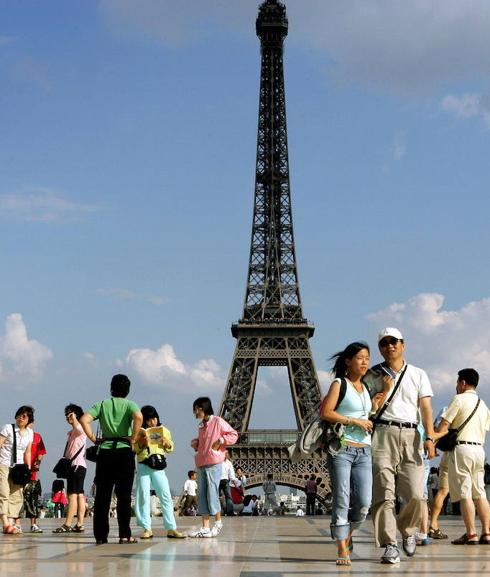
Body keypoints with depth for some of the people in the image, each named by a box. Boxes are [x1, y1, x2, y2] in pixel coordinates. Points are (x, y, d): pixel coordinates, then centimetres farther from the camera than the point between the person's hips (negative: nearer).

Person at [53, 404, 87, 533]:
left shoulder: (79, 429, -4)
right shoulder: (71, 432, 24)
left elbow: (77, 427, -31)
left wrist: (74, 417, -17)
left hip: (77, 465, -10)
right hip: (74, 465, 10)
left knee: (72, 495, -14)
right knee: (79, 495, 6)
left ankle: (67, 525, -19)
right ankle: (79, 525, 4)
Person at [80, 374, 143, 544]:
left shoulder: (102, 404, 9)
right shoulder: (129, 404, 2)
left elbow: (84, 419, -5)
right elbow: (138, 417, -20)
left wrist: (93, 438, 2)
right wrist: (133, 439, -10)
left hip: (104, 452, 2)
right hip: (124, 451, -2)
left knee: (102, 495, 5)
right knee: (124, 495, 1)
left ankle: (100, 535, 5)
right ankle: (124, 535, -1)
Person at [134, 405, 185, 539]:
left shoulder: (163, 430, 10)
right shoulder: (140, 431, 5)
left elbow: (170, 448, 13)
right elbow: (134, 449, 2)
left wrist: (165, 442, -6)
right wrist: (142, 442, -14)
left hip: (158, 467, 1)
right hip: (143, 466, -1)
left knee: (166, 496, -4)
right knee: (143, 497, -2)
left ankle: (171, 528, -4)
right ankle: (147, 528, 4)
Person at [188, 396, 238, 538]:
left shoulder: (218, 421, -3)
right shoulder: (201, 426, 19)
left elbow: (233, 435, -3)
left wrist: (221, 440, -15)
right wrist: (195, 442, 14)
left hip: (213, 463, -8)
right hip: (201, 464, 8)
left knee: (212, 493, -7)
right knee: (202, 495, 4)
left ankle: (218, 522, 10)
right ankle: (205, 527, 6)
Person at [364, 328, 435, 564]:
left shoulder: (418, 375, 16)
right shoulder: (372, 376, 12)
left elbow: (425, 407, 7)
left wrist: (429, 437, -5)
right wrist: (384, 391, -6)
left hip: (410, 436, 1)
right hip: (382, 435, -1)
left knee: (415, 494, -6)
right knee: (384, 494, -9)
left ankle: (407, 530, 21)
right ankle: (389, 546, -6)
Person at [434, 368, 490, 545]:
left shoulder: (459, 399, -5)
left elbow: (443, 427, -10)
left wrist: (433, 437, 4)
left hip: (461, 448, -7)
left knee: (464, 494, -6)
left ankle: (471, 534, -9)